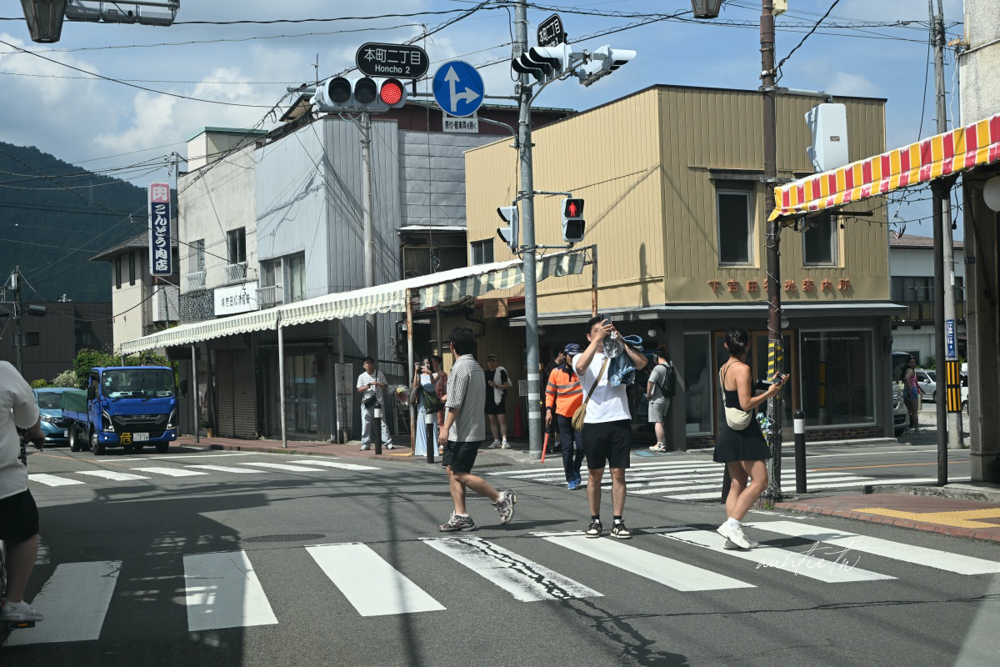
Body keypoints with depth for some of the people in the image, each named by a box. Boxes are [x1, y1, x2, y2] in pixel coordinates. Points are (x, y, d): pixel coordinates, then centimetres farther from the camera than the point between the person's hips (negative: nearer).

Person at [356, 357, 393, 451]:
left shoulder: (379, 374, 7)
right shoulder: (362, 376, 9)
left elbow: (385, 386, 6)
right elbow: (359, 390, 5)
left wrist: (378, 384, -13)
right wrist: (366, 387, -14)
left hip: (378, 402, -1)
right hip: (366, 403, 1)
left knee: (382, 422, -5)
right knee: (366, 424, 0)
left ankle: (388, 443, -6)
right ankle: (365, 443, 7)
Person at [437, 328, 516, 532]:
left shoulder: (461, 367, -15)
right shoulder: (477, 367, 15)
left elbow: (455, 403, -20)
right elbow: (481, 398, 20)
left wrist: (446, 428, -19)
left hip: (463, 432, -10)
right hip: (473, 428, 10)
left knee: (460, 474, -7)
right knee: (452, 471, 8)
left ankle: (500, 498, -4)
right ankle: (460, 516, 6)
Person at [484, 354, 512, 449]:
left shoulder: (501, 371, -5)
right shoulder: (487, 373, 14)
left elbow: (507, 385, -9)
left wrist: (496, 386, -22)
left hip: (499, 399, -6)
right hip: (489, 399, 6)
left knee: (502, 420, -11)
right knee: (492, 421, 8)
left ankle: (504, 441, -13)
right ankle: (496, 441, 15)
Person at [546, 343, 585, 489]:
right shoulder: (556, 372, 0)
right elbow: (550, 392, 7)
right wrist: (548, 409, -2)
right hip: (562, 414, 0)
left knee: (581, 446, -3)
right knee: (567, 447, 2)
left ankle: (576, 470, 25)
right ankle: (571, 479, 9)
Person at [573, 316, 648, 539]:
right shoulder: (582, 357, 7)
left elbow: (641, 362, -8)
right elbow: (581, 366, -18)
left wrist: (620, 341, -12)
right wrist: (598, 339, -19)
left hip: (620, 421, 1)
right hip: (594, 422, -1)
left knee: (618, 473, 1)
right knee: (595, 474, 6)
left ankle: (618, 522, 6)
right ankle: (595, 521, 15)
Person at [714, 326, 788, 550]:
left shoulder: (724, 369, 14)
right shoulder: (742, 369, -13)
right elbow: (746, 404, -19)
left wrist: (771, 387, 27)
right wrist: (769, 393, -10)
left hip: (729, 430, 9)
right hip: (744, 431, -9)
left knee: (738, 484, 10)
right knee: (760, 480, -5)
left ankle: (733, 535, 7)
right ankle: (732, 524, -12)